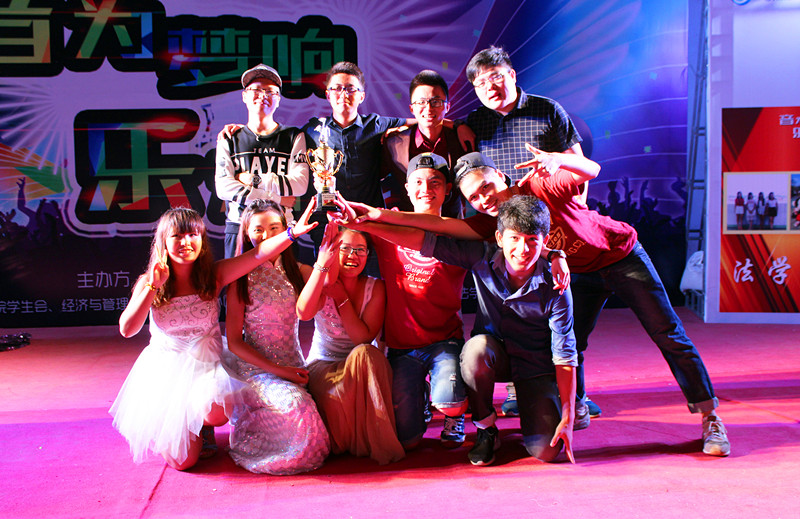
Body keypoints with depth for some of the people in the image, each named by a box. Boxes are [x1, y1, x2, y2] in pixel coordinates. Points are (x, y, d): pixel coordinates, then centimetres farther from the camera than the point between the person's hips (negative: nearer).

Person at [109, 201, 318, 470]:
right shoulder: (149, 282, -3)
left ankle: (203, 427, 7)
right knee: (182, 460, -9)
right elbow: (127, 329, -13)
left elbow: (257, 254, -21)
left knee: (216, 412, -35)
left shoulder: (214, 275, -5)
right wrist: (153, 286, -20)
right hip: (165, 372, 0)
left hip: (207, 367, 0)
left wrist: (292, 232, -37)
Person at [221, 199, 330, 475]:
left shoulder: (298, 272, 8)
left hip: (293, 365, 4)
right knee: (292, 403, -31)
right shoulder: (242, 279, -2)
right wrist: (277, 369, -12)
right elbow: (234, 341, -3)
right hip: (256, 367, -4)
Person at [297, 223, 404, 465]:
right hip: (323, 366, -1)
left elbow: (364, 338, -17)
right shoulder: (323, 284, -6)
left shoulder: (375, 288, -4)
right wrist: (322, 264, -39)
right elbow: (304, 312, -32)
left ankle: (378, 443, -28)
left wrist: (341, 297, -20)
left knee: (364, 354, -35)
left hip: (363, 369, 1)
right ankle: (340, 444, -3)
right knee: (335, 398, -36)